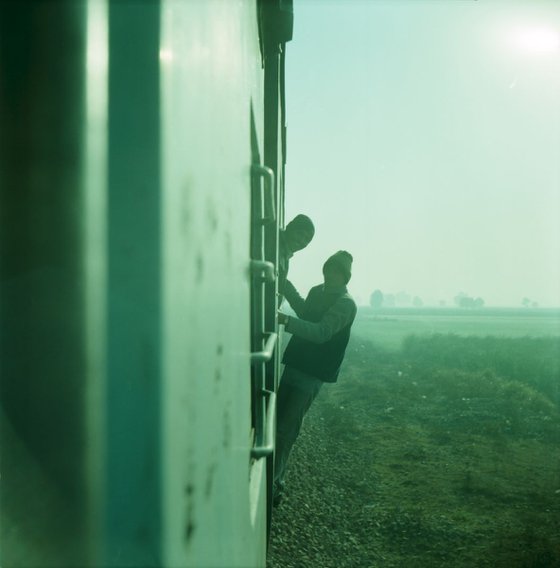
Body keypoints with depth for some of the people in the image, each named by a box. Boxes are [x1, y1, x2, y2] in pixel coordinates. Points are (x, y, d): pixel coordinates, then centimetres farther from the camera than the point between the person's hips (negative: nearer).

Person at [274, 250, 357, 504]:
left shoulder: (345, 304, -15)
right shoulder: (317, 292, 9)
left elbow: (321, 332, -28)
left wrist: (285, 320, -38)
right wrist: (285, 284, 22)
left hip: (312, 373, -8)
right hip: (295, 364, 8)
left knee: (285, 429, -9)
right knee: (277, 421, 11)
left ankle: (273, 484, -1)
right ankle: (274, 480, 23)